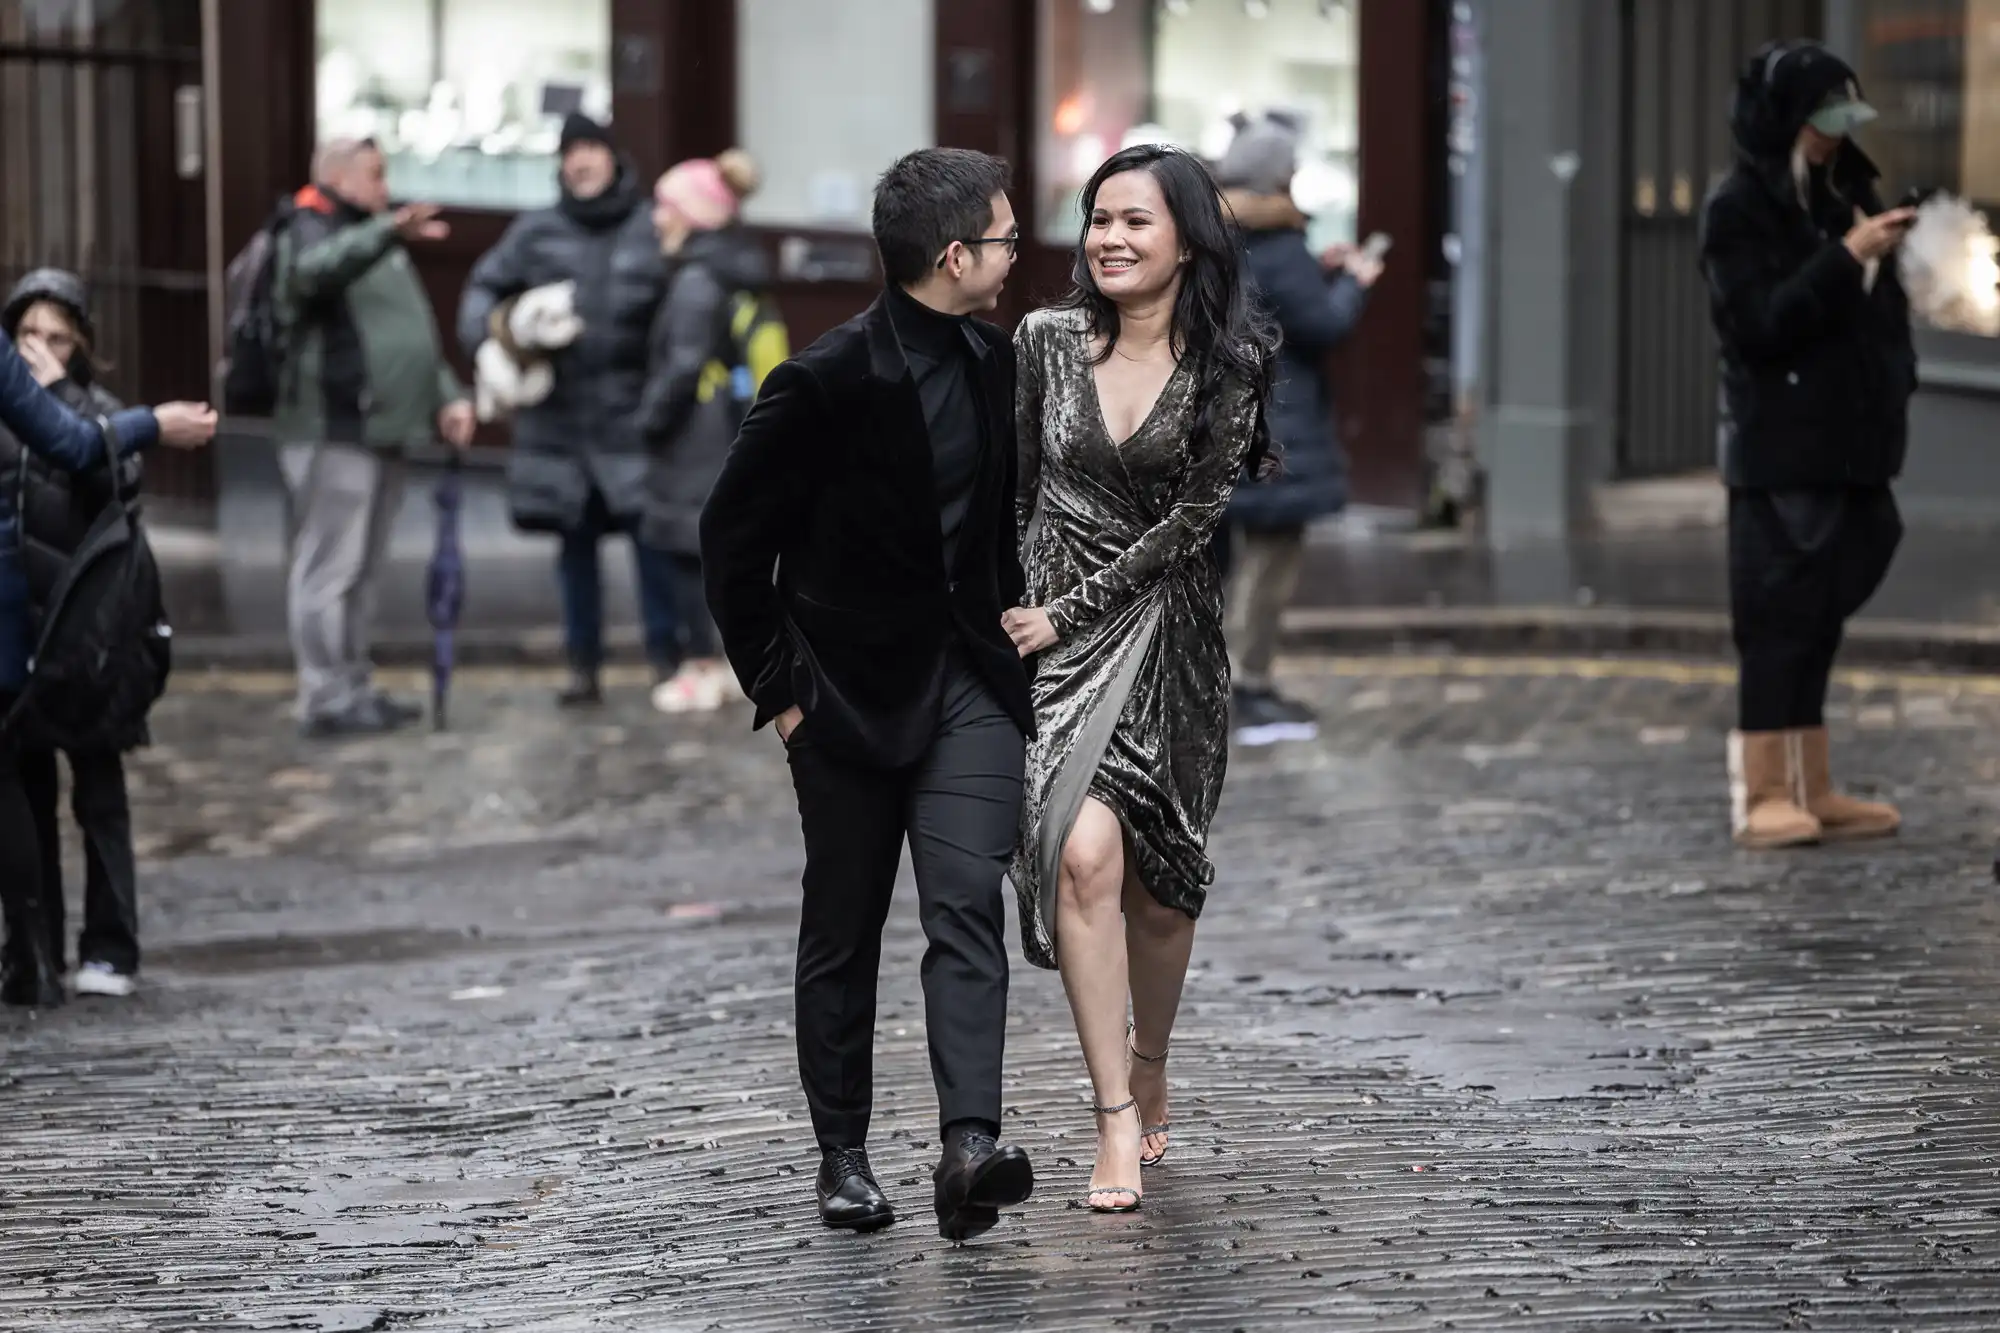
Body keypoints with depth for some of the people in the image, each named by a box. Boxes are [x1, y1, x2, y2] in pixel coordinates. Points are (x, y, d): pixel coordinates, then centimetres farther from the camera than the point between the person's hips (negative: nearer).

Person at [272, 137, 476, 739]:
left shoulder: (378, 244, 24)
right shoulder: (311, 234, -6)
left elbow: (419, 331, 29)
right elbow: (315, 269, -33)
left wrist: (447, 395, 14)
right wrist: (389, 232, -48)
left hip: (381, 434, 10)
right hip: (332, 433, -10)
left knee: (363, 572, 15)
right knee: (330, 569, -8)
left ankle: (354, 687, 22)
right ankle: (326, 697, -8)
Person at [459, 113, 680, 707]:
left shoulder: (653, 231, 0)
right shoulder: (536, 233, 5)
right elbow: (485, 286, 9)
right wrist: (486, 328, -12)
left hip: (631, 415, -2)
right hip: (558, 418, 3)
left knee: (652, 534, -7)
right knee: (575, 543, 9)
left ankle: (665, 658, 4)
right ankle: (583, 665, 16)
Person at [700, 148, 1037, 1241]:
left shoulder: (994, 363, 6)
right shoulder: (827, 383, -14)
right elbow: (731, 537, -8)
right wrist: (776, 686, -8)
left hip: (968, 684, 4)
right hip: (849, 689, -4)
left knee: (968, 906, -12)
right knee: (844, 931, 7)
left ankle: (971, 1147, -24)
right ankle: (842, 1154, 19)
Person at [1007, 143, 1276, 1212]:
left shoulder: (1227, 364, -4)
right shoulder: (1047, 342, 2)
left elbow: (1192, 517, -8)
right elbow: (1012, 490, 11)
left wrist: (1070, 610, -11)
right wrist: (1005, 611, 7)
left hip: (1166, 633, 0)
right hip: (1046, 628, 0)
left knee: (1158, 882, 7)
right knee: (1083, 852, -19)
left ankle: (1148, 1077, 34)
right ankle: (1118, 1121, -18)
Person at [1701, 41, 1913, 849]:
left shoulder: (1843, 194, 12)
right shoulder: (1737, 209, -7)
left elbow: (1876, 307, 20)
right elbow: (1759, 325, -17)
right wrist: (1847, 258, -21)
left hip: (1848, 441, 7)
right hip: (1780, 449, -7)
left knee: (1818, 619, 9)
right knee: (1779, 616, -7)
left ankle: (1811, 789, 12)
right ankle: (1763, 795, -4)